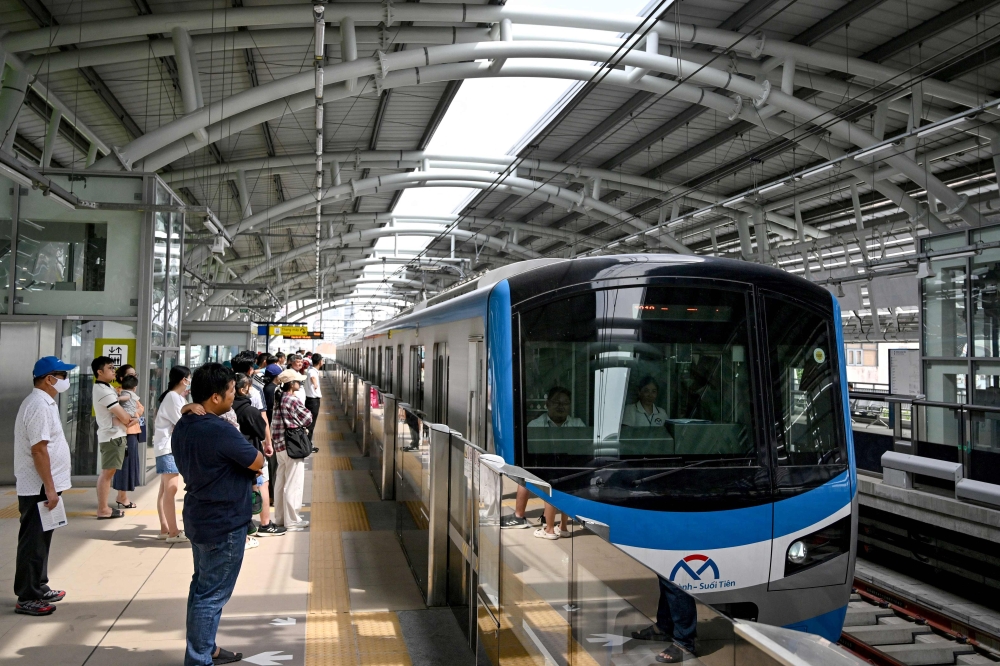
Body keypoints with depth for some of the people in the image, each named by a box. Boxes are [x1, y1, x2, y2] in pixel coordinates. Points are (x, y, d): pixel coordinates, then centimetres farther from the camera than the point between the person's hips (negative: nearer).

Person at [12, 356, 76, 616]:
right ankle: (27, 598, 5)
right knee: (33, 543, -2)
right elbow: (38, 450, -23)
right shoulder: (39, 406, -19)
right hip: (38, 487, -10)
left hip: (42, 485, 10)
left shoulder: (43, 402, 13)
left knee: (40, 541, 17)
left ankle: (39, 589, 27)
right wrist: (49, 488, -23)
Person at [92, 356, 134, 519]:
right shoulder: (104, 391, -18)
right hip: (112, 436, -10)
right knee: (107, 472, -6)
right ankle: (103, 510, -2)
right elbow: (123, 417, -18)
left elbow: (119, 414, 18)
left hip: (112, 435, 10)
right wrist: (133, 420, 3)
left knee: (107, 472, 14)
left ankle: (104, 507, 20)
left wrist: (129, 419, -3)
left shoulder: (105, 388, 15)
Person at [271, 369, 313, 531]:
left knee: (280, 482, 15)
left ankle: (280, 517, 25)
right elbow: (308, 418, -10)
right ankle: (292, 521, 5)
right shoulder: (293, 400, -16)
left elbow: (281, 420, 12)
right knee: (293, 485, -1)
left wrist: (295, 424, 3)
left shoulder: (279, 400, 8)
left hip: (279, 445, 8)